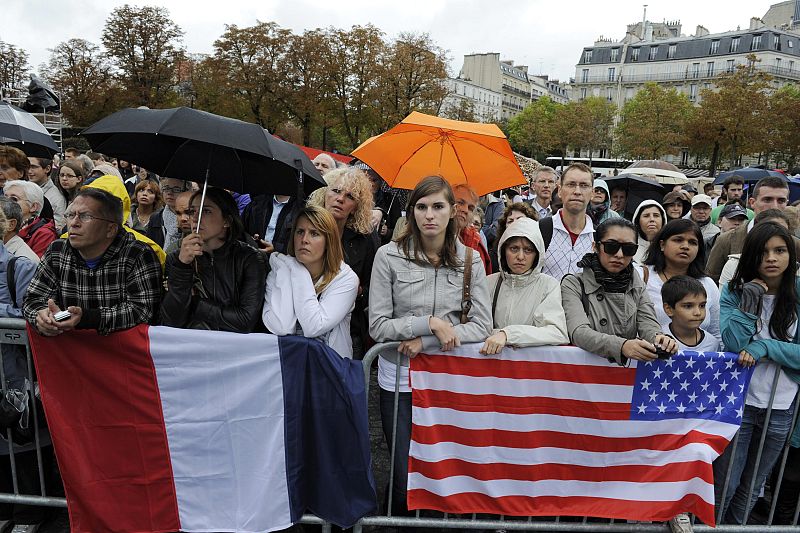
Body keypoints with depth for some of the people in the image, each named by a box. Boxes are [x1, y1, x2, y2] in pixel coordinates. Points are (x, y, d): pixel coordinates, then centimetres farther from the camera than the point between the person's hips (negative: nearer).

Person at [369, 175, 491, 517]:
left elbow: (482, 326, -5)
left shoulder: (470, 260, -1)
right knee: (405, 480, 5)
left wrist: (425, 342, -14)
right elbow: (378, 325, -9)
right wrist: (431, 323, -18)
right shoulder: (389, 256, -8)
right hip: (400, 380, -1)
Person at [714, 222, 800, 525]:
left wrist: (764, 346, -22)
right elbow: (733, 345, -18)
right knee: (724, 484, 4)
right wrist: (751, 296, -21)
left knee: (752, 486, 17)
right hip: (739, 401, -2)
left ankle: (733, 525, 38)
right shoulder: (734, 291, -7)